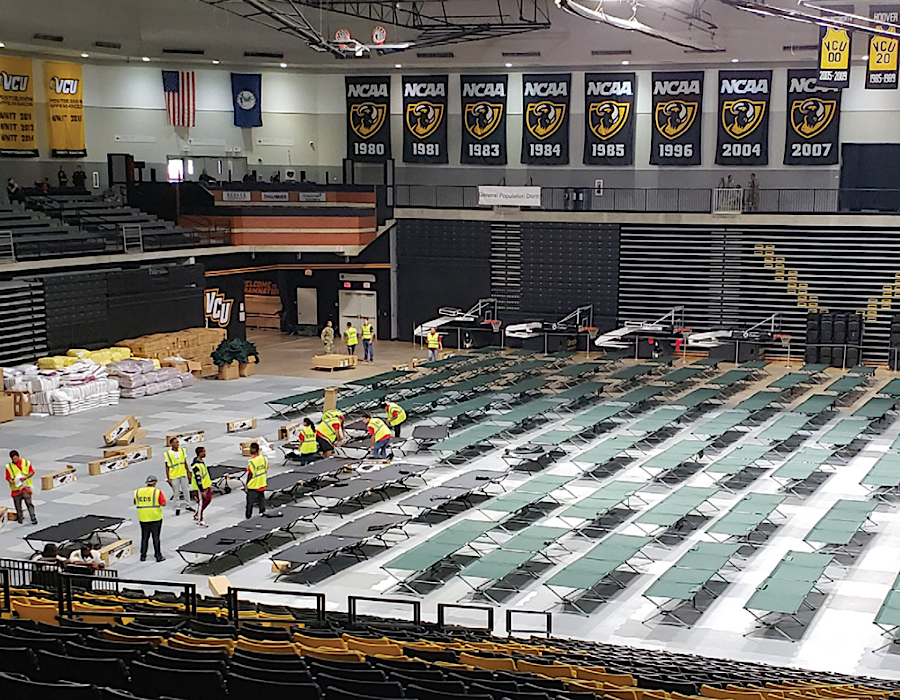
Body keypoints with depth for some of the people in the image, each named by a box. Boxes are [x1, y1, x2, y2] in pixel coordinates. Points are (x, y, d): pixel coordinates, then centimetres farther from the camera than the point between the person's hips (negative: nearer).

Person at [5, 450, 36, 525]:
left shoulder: (26, 463, 2)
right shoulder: (9, 466, 2)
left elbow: (32, 472, 4)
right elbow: (8, 478, 1)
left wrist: (25, 477, -14)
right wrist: (12, 481, -21)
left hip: (26, 487, -2)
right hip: (16, 489, 2)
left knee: (29, 503, -12)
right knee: (18, 505, 6)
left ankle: (33, 518, -13)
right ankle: (20, 518, 24)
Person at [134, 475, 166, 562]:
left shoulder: (138, 491, 3)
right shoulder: (157, 492, -11)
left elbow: (135, 502, 14)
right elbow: (163, 503, -15)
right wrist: (163, 496, 4)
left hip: (143, 518, 3)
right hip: (155, 518, -3)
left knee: (144, 537, 14)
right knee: (156, 537, 4)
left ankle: (143, 556, 16)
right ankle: (158, 556, 7)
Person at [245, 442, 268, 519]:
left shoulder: (252, 461, -25)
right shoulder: (264, 458, -6)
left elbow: (250, 474, -19)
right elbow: (266, 469, 5)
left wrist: (247, 483, -6)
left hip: (253, 485, -6)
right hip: (262, 483, 6)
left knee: (250, 501, 7)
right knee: (261, 498, 21)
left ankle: (248, 515, 15)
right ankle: (262, 511, 31)